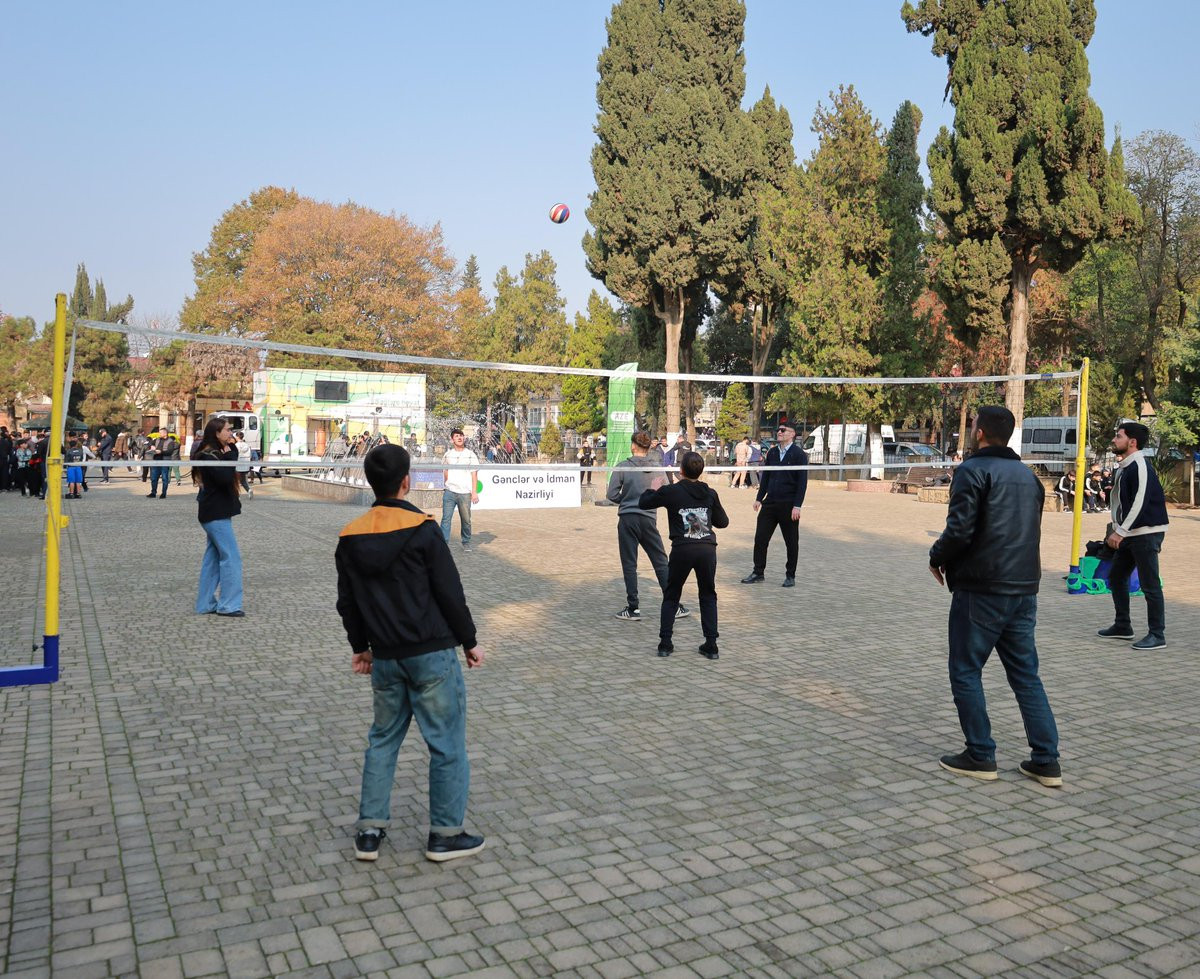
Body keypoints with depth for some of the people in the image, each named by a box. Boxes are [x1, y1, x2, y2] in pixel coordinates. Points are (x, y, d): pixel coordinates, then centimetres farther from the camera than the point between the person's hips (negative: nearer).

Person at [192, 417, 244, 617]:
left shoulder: (216, 453, 13)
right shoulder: (208, 456, -16)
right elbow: (225, 477, -27)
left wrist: (231, 452, -1)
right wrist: (229, 455, -16)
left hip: (216, 512, 10)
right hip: (216, 514, -10)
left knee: (213, 557, 13)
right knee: (231, 557, -7)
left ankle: (206, 603, 19)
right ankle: (228, 604, -3)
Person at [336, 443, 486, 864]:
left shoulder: (350, 537, 2)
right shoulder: (422, 529, -14)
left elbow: (347, 603, 10)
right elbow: (450, 592, -12)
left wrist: (360, 647, 23)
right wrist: (470, 641, 0)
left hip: (385, 657, 6)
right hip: (431, 654, -5)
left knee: (383, 738, 19)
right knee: (447, 743, 6)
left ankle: (369, 830, 22)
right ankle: (445, 834, 14)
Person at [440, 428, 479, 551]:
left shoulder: (471, 455, 4)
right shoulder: (447, 455, 11)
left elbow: (474, 474, 2)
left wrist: (474, 492, -5)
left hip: (465, 493, -1)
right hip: (449, 491, 1)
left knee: (466, 520, 4)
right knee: (446, 518, -8)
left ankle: (466, 543, 21)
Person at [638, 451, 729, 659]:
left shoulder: (670, 492, 1)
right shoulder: (710, 493, 9)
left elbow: (643, 503, 13)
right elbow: (723, 522, 18)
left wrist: (652, 489, 31)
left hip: (682, 549, -2)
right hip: (708, 548, 2)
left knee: (671, 596, 15)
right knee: (708, 596, 17)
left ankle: (665, 643, 11)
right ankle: (711, 646, 11)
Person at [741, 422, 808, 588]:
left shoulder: (799, 454, -6)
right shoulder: (772, 452, 10)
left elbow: (802, 482, -9)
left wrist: (797, 506, -15)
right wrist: (759, 498, 11)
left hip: (788, 505, -5)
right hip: (770, 502, 5)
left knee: (791, 542, 6)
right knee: (760, 538, 3)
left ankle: (790, 576, 17)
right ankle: (758, 572, 14)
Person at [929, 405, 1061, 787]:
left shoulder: (973, 470, -10)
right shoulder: (1028, 475, 14)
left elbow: (959, 530, -19)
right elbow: (1030, 530, 17)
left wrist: (937, 558, 0)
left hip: (980, 589, -7)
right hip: (1024, 589, 7)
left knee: (966, 672, 6)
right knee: (1026, 674, 13)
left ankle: (980, 756, 10)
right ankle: (1046, 760, 13)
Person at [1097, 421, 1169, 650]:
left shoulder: (1140, 466, -16)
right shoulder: (1124, 467, 14)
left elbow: (1140, 503, -22)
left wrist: (1120, 532, -22)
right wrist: (1116, 530, 14)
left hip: (1146, 533, -10)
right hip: (1129, 534, 10)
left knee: (1149, 585, -6)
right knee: (1116, 578, 15)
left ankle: (1157, 635, 2)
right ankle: (1123, 626, 26)